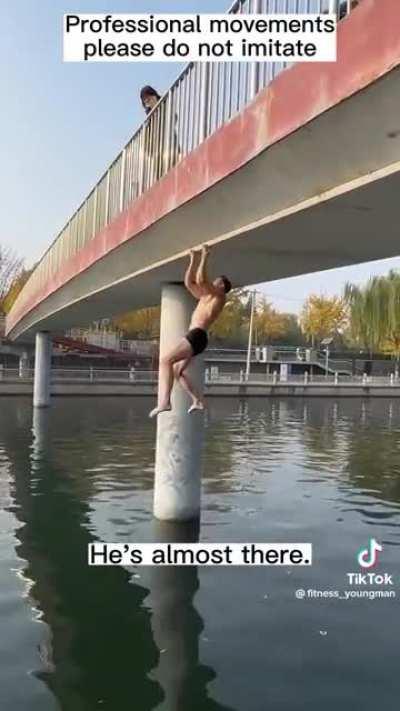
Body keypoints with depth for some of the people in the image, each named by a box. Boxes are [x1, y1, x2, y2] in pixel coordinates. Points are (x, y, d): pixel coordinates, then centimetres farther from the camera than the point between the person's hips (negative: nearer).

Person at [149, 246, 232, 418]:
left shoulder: (220, 296, 1)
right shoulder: (205, 297, 27)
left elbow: (201, 279, -13)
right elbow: (189, 282, 29)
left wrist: (204, 257, -4)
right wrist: (193, 260, 27)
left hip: (197, 336, -10)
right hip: (194, 337, 10)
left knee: (165, 360, -20)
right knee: (177, 370, 10)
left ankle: (164, 401, -30)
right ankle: (198, 400, 9)